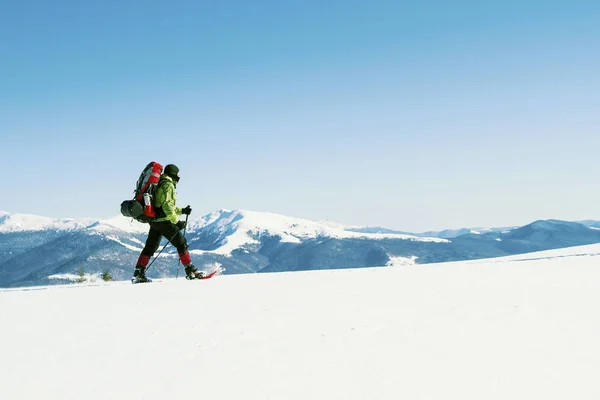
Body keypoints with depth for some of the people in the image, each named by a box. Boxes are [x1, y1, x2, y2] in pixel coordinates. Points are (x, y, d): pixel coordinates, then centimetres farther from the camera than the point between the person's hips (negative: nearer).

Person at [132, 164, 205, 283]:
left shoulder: (160, 184, 22)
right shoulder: (168, 185, -9)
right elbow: (167, 206, -19)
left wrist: (182, 211, 24)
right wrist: (177, 221, -18)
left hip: (154, 221, 9)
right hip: (164, 221, -9)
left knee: (150, 247, 11)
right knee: (181, 243, -2)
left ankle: (138, 273, 9)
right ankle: (191, 270, -3)